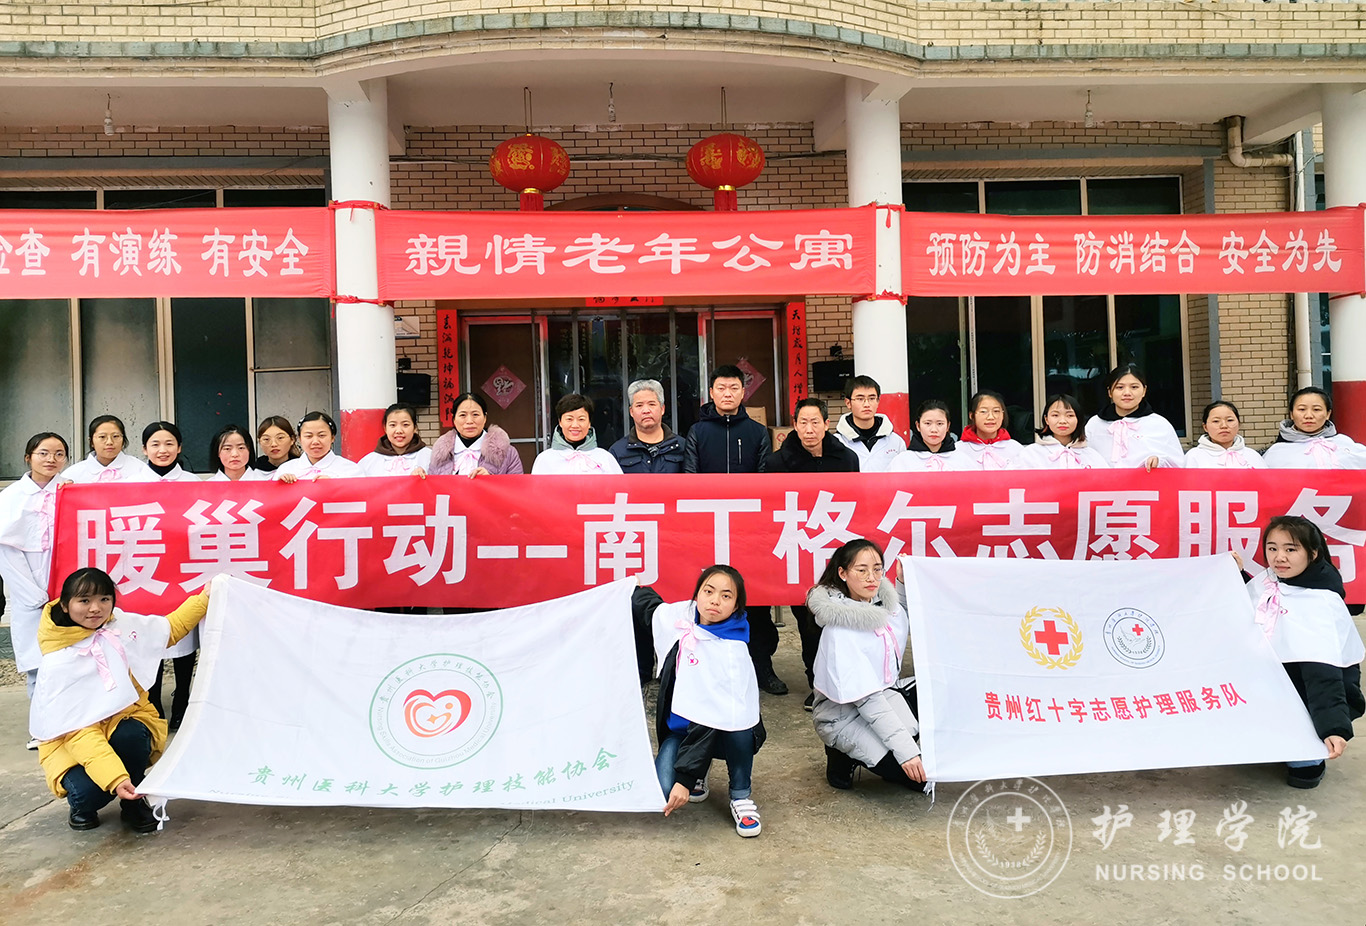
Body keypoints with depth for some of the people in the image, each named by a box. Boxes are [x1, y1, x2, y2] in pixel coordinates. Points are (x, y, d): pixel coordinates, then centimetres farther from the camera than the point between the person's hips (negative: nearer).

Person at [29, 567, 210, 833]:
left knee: (130, 734, -32)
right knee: (89, 791, -31)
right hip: (71, 741, -3)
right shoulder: (56, 664, -22)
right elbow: (79, 732, -26)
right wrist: (115, 779, -36)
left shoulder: (123, 626, -9)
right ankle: (82, 806, 9)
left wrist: (206, 597, 4)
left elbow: (171, 628, 12)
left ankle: (133, 804, -5)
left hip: (125, 721, 3)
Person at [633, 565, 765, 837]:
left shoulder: (732, 651, -25)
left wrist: (684, 778, -34)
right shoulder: (675, 616, -10)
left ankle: (741, 796, -9)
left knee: (736, 726, -39)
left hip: (719, 732, -3)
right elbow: (647, 602, 17)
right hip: (679, 726, 4)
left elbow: (715, 716, -31)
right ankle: (700, 772, 14)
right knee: (663, 789, -24)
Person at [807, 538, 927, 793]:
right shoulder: (841, 630, -26)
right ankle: (844, 754, 2)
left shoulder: (887, 603, -5)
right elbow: (865, 699, -27)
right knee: (920, 774, -18)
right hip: (843, 714, -8)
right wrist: (906, 750, -30)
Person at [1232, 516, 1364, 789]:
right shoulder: (1272, 580, -6)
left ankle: (1309, 758, -1)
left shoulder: (1319, 604, -25)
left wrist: (1334, 727, -41)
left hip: (1328, 687, -7)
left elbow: (1322, 673, -33)